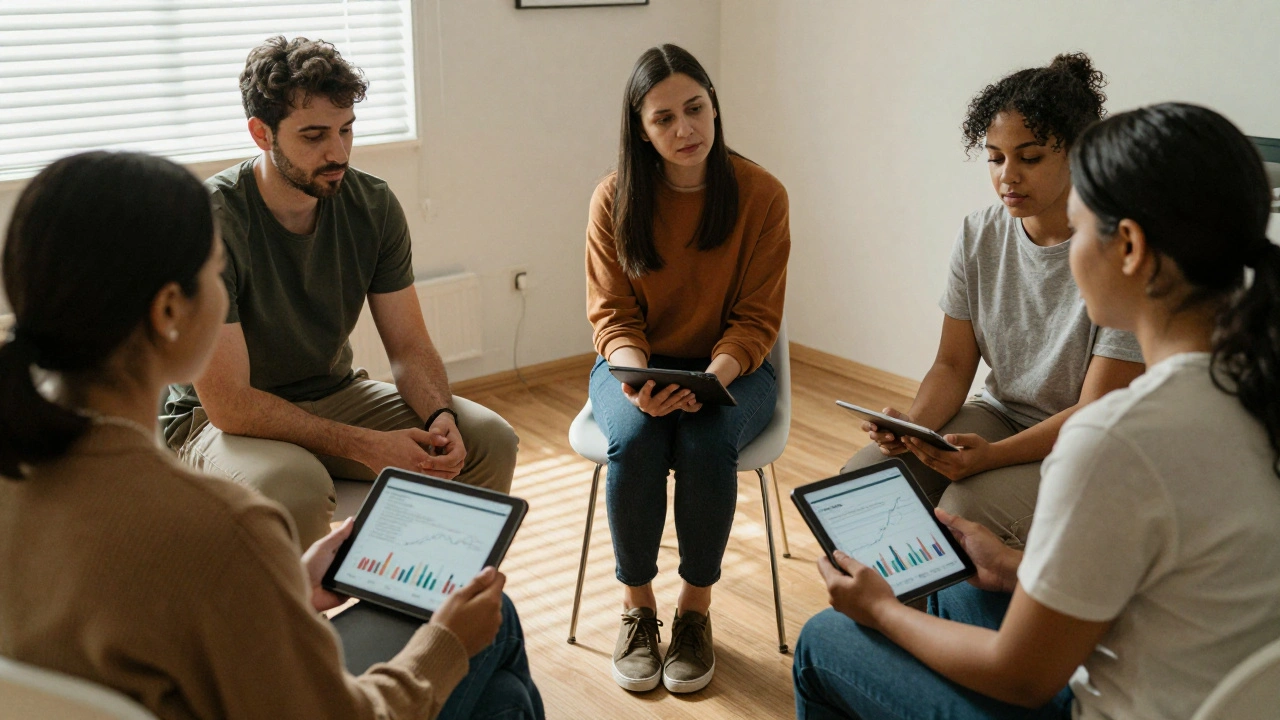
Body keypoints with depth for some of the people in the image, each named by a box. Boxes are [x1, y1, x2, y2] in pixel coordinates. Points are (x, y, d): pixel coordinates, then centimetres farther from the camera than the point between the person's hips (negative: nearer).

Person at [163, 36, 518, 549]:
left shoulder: (372, 205, -6)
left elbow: (409, 347, -2)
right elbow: (228, 402, -25)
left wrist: (440, 418, -24)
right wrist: (364, 445, -31)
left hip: (334, 395, 6)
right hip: (218, 419, -5)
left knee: (489, 440, -11)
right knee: (294, 485, -38)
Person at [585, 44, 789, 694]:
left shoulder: (761, 194, -11)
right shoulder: (614, 200, -8)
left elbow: (756, 319, -9)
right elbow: (612, 316, -5)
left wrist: (711, 379, -27)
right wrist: (636, 378, -26)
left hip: (730, 366, -1)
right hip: (635, 363, 1)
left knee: (706, 443, -32)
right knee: (634, 439, -31)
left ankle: (695, 609, -8)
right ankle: (636, 605, -9)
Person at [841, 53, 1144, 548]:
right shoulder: (978, 237, -1)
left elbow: (1097, 414, -19)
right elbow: (953, 365, 3)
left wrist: (991, 455, -34)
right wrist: (914, 425, -20)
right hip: (999, 415, 5)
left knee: (966, 509, -31)